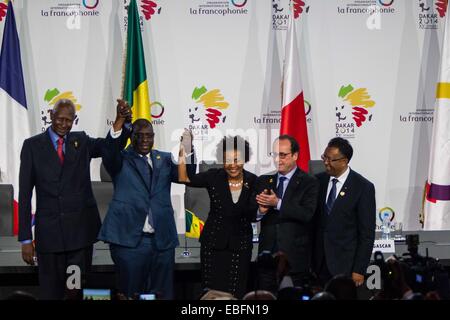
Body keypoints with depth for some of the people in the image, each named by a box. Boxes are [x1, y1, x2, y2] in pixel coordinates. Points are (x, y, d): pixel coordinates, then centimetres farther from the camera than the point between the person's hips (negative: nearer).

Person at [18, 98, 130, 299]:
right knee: (51, 292, 4)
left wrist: (121, 119, -27)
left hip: (81, 229, 1)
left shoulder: (81, 141, 10)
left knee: (76, 290, 2)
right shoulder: (32, 145, 3)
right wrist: (25, 239, -5)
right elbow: (25, 194, 0)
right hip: (49, 231, -1)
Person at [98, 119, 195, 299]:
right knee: (131, 293, 1)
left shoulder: (164, 159, 15)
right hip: (129, 238, -3)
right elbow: (109, 154, -15)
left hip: (162, 241, 3)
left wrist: (187, 150, -20)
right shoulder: (121, 159, 7)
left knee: (163, 293, 6)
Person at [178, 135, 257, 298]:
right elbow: (184, 179, -15)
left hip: (240, 244, 1)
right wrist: (182, 154, -26)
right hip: (213, 242, -1)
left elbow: (253, 215, 2)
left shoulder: (252, 181, -2)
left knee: (236, 291, 2)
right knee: (211, 290, 4)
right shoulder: (214, 177, -5)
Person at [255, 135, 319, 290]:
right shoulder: (263, 181, 11)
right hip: (267, 254, 4)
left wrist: (278, 203, -21)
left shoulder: (309, 183, -2)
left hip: (294, 259, -4)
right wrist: (260, 211, -15)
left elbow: (307, 214, -16)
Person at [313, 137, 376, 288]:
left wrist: (359, 270, -10)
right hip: (319, 263, 4)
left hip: (345, 265, -4)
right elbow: (313, 221, 11)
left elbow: (367, 234, -7)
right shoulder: (319, 180, 5)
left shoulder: (363, 187, -8)